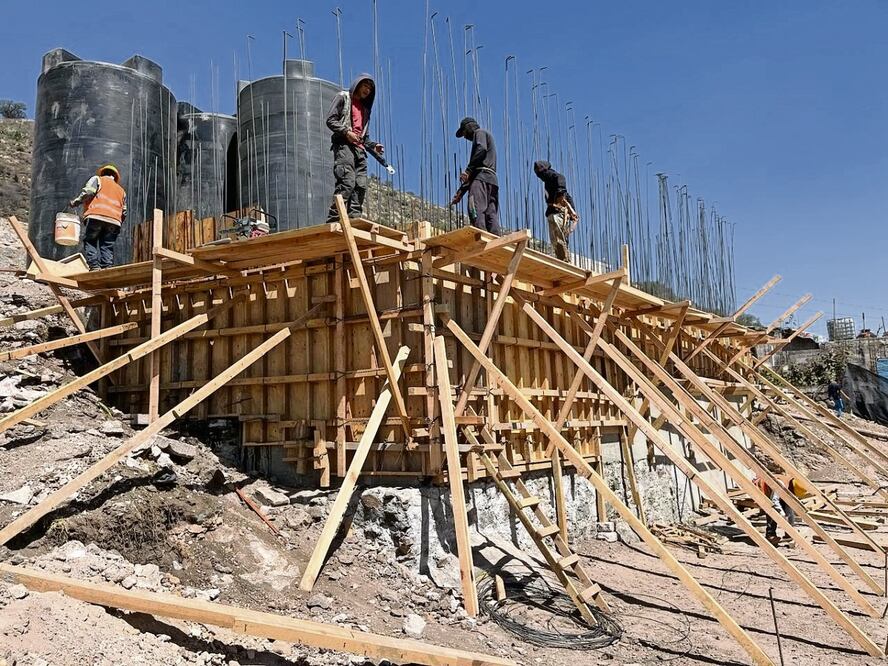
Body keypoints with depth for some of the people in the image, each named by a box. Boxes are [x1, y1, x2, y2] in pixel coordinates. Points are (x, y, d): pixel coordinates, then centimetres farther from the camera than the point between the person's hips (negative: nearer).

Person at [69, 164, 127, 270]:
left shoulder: (97, 179, 19)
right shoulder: (121, 190, 31)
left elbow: (88, 192, -1)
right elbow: (124, 212, 23)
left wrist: (75, 202, 8)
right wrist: (118, 225, 30)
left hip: (96, 216, -4)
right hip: (114, 220, 4)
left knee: (90, 241, 0)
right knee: (107, 246, 3)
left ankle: (94, 266, -14)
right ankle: (108, 267, -11)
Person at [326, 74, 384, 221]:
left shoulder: (364, 108, 30)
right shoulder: (343, 97, 11)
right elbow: (330, 120, -1)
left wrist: (373, 146, 9)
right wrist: (346, 132, -14)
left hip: (359, 149, 7)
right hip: (344, 145, -7)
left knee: (361, 185, -5)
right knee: (347, 182, -21)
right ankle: (334, 219, -24)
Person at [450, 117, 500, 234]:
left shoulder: (480, 132, 13)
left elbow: (481, 149, -13)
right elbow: (473, 175, 35)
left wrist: (467, 170, -17)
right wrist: (460, 192, 32)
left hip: (482, 177, -9)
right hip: (492, 180, 9)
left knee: (476, 210, -23)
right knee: (491, 215, -3)